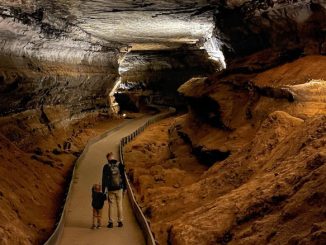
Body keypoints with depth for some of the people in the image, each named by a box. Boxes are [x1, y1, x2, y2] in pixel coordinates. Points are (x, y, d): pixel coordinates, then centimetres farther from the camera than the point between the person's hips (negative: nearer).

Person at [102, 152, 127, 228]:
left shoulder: (106, 166, -5)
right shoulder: (120, 165, -2)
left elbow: (104, 179, -3)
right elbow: (123, 177, 1)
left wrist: (103, 190, 2)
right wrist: (124, 188, 10)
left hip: (110, 189, -1)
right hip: (119, 188, 1)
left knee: (111, 205, 6)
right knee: (119, 205, 9)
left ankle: (110, 222, 6)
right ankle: (120, 221, 11)